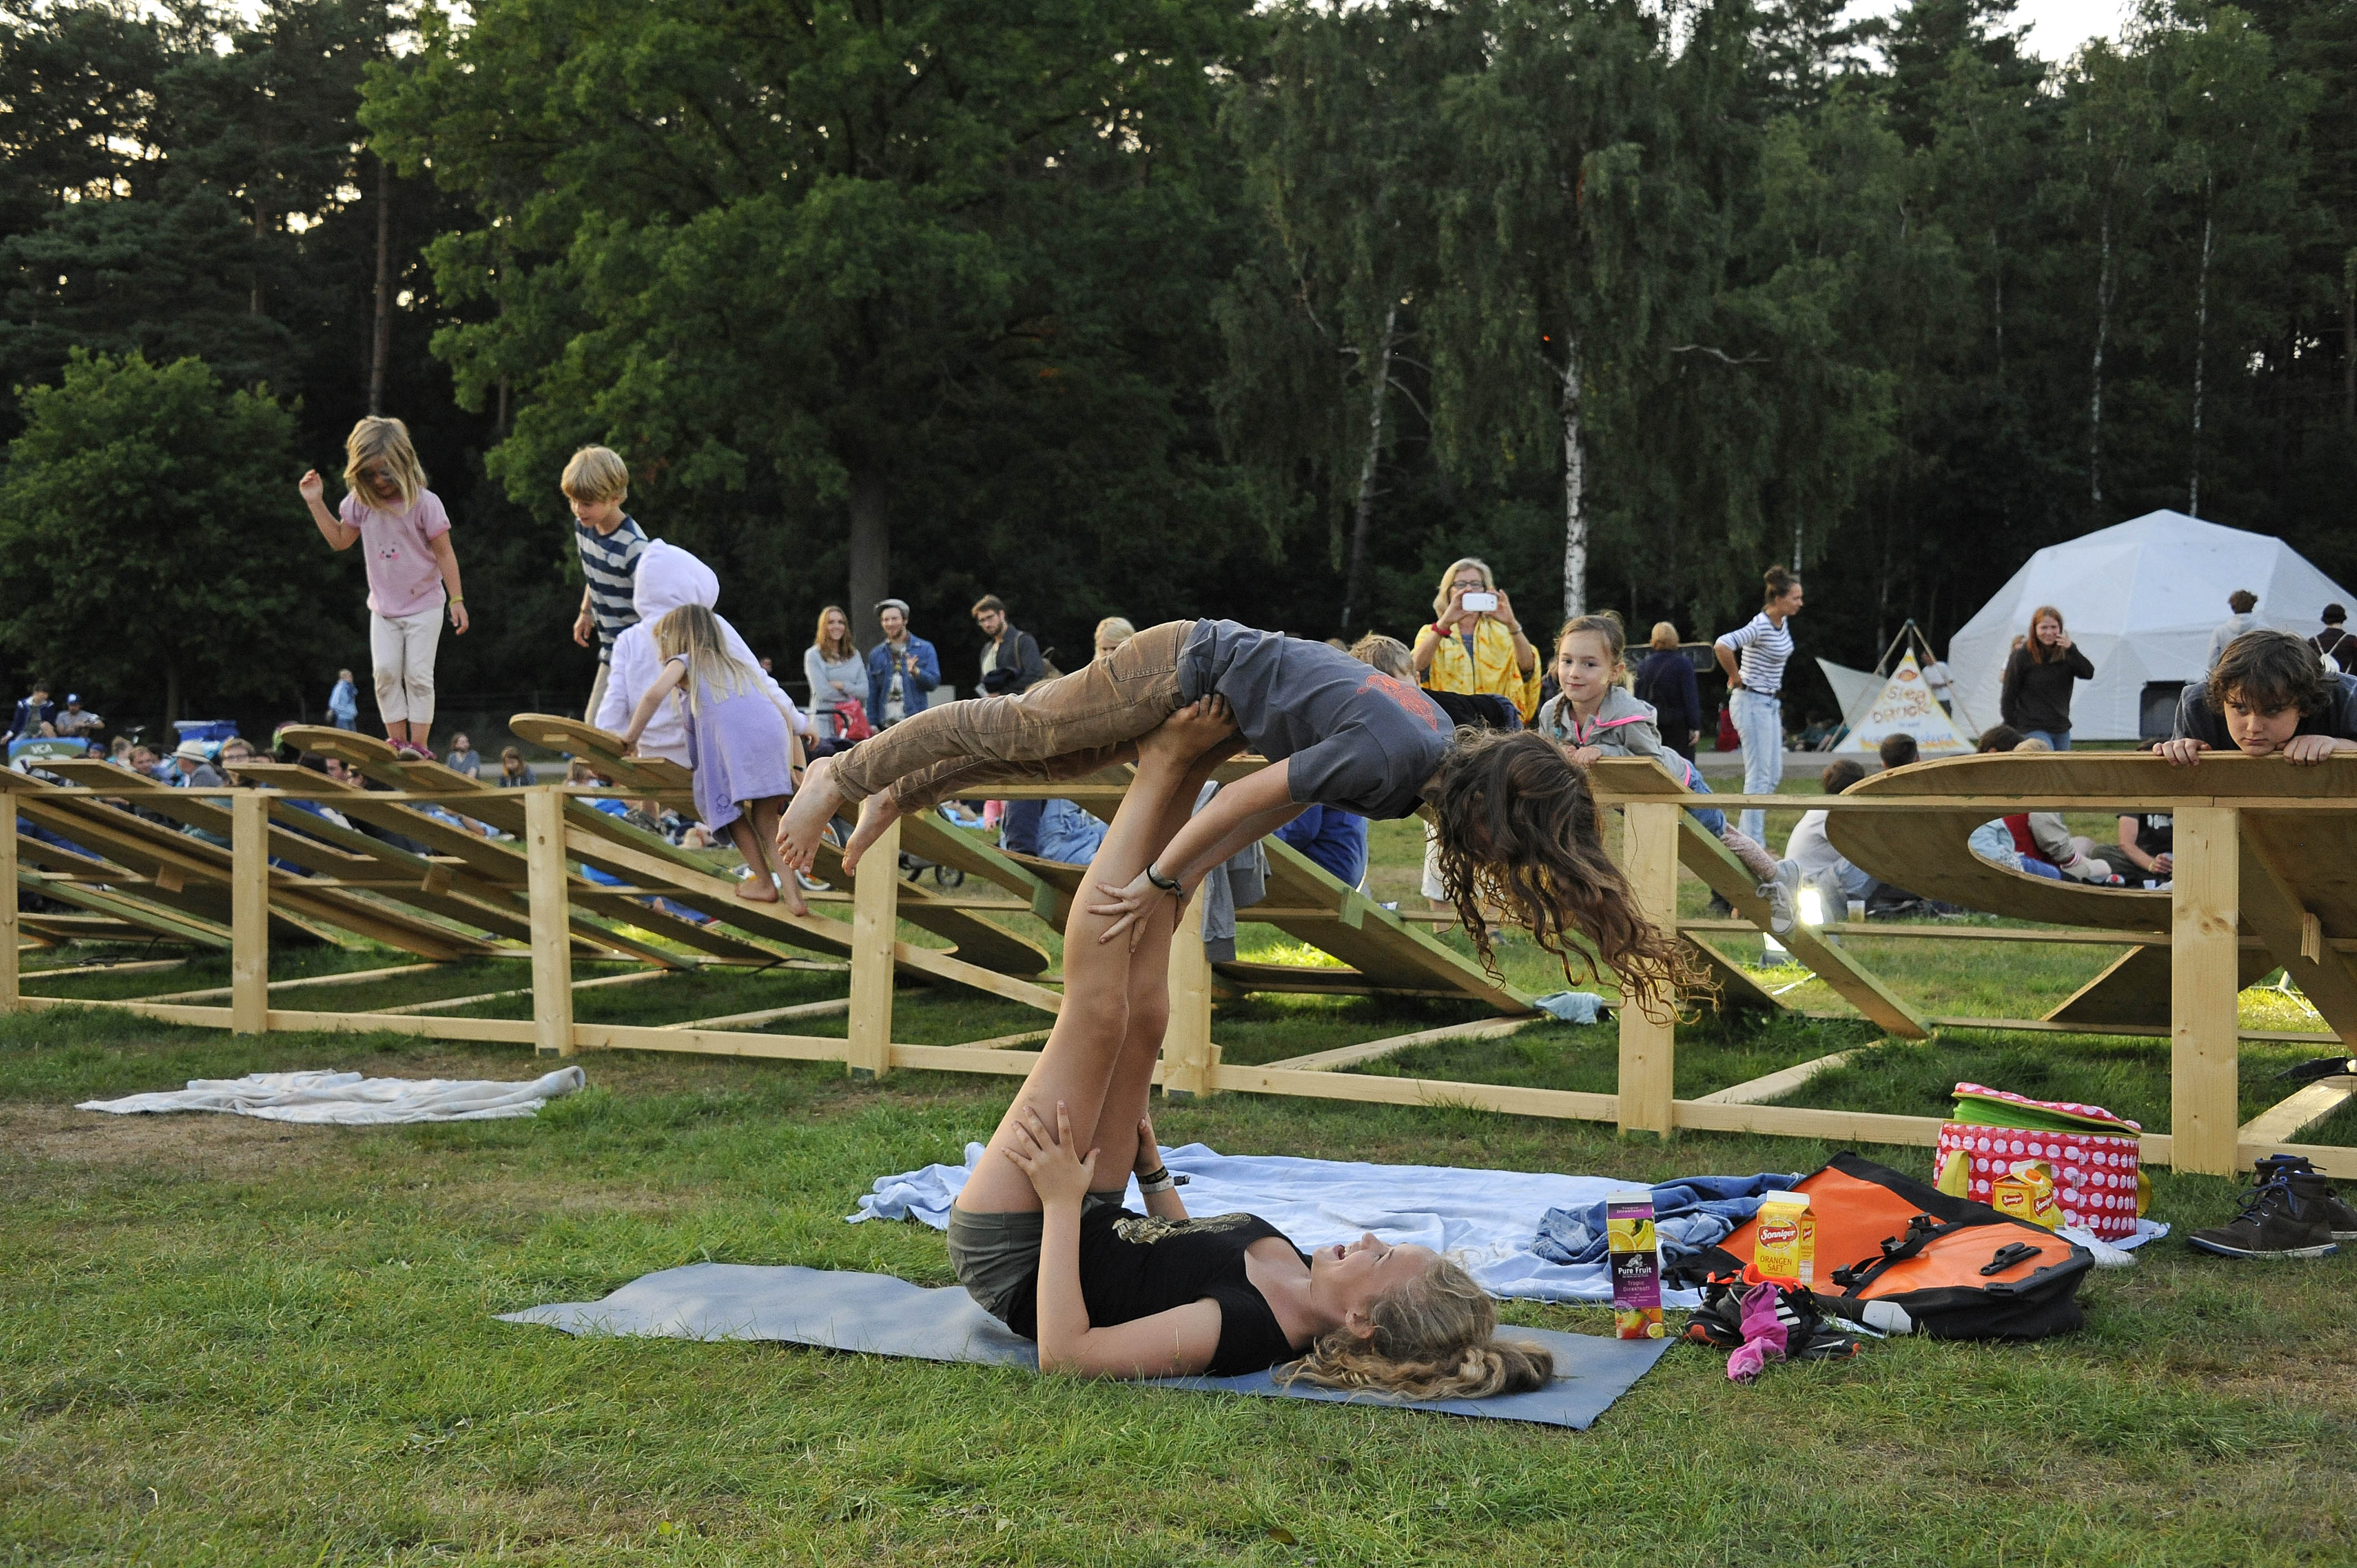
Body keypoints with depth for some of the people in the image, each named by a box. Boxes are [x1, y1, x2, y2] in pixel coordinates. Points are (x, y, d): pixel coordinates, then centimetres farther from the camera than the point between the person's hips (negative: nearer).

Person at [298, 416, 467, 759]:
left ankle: (418, 744, -2)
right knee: (385, 672, -3)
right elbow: (340, 539, 13)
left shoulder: (424, 502, -16)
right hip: (384, 607, 4)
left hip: (423, 604, -4)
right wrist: (316, 502, 3)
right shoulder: (360, 502, -3)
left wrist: (457, 600, -13)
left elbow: (444, 552, -11)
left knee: (418, 675, -6)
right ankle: (396, 741, 4)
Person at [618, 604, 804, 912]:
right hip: (775, 736, 5)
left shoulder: (684, 662, 21)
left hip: (733, 741, -5)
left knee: (729, 808, 12)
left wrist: (631, 736, 12)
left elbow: (653, 695, 0)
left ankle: (763, 882, 11)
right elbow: (784, 712, 34)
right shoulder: (741, 666, 38)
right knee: (765, 817, 12)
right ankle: (790, 890, 3)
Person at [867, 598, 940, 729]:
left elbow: (934, 682, -2)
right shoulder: (876, 654, 14)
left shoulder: (925, 649, 7)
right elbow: (872, 693, 13)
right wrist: (872, 724, 6)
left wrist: (915, 672, -21)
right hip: (886, 725, 2)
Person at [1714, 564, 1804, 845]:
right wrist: (1736, 678, -22)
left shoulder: (1782, 622, 7)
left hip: (1770, 703, 10)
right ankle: (1753, 844, -3)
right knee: (1759, 775, -7)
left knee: (1774, 774, 11)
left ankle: (1747, 834, 18)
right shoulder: (1760, 627, -21)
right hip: (1752, 703, -10)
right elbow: (1722, 646, -36)